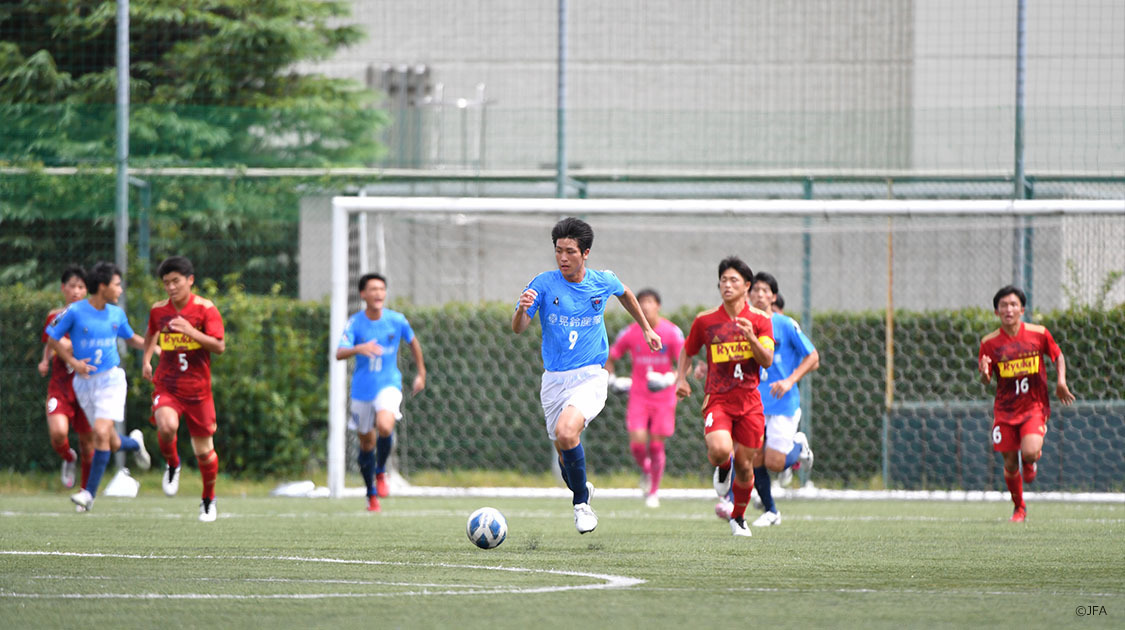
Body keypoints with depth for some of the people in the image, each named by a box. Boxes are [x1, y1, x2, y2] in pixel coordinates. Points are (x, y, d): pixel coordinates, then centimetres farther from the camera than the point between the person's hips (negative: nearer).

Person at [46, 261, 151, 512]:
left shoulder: (116, 314, 3)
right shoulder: (75, 312, -8)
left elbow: (130, 338, 21)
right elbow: (52, 338, 1)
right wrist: (72, 362, -10)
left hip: (111, 378, 0)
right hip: (84, 382, 0)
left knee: (101, 433, -18)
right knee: (112, 443, 5)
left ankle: (90, 492, -12)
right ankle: (135, 443, 43)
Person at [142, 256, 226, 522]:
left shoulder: (205, 309, -6)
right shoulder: (158, 310, 4)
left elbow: (219, 346, -13)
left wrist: (192, 332, -25)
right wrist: (146, 359, 15)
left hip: (198, 389, -1)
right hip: (166, 387, 1)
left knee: (203, 450, 6)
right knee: (166, 426, -30)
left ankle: (209, 500, 29)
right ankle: (172, 466, 1)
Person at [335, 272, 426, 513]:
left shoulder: (396, 320, -5)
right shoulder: (355, 323, -8)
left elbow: (413, 343, 14)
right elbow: (339, 353, -22)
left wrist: (421, 374, 19)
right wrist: (359, 349, -42)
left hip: (389, 385, -1)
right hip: (362, 390, 1)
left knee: (385, 427, -29)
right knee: (367, 443, 10)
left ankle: (381, 472, -1)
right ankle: (372, 495, 30)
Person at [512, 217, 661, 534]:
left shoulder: (603, 282, -2)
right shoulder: (544, 284, -7)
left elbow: (625, 293, 23)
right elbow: (518, 328, -12)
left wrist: (646, 328, 29)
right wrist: (522, 309, -34)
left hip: (590, 376, -2)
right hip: (554, 378, 2)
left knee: (565, 432, -29)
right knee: (566, 459, 10)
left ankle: (581, 502, -11)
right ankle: (582, 490, 44)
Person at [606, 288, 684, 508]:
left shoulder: (672, 332, -7)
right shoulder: (630, 333, -1)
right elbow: (610, 358, 12)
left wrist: (670, 379, -26)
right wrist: (611, 379, -4)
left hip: (663, 397, -1)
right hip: (638, 396, 1)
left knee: (656, 444, 1)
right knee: (637, 441, -15)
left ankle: (653, 492, 17)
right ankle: (645, 470, 19)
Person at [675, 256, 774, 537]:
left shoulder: (760, 320, 2)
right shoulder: (705, 320, 4)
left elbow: (768, 361, -6)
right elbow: (687, 350, 20)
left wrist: (751, 338, -23)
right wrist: (681, 378, 4)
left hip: (749, 402, 1)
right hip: (717, 399, -1)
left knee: (744, 466, 3)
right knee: (720, 449, -27)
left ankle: (739, 516, 29)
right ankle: (722, 468, 12)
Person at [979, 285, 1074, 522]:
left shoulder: (1039, 334, -5)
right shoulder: (990, 342, -5)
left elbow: (1057, 356, 12)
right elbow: (985, 381, 1)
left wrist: (1061, 381, -2)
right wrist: (985, 374, -22)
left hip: (1034, 407, -1)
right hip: (1005, 410, 1)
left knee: (1029, 453, -24)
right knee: (1010, 465, 1)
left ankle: (1031, 462, 15)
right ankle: (1019, 507, 26)